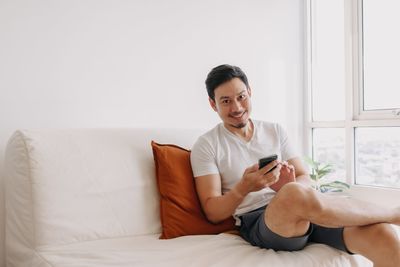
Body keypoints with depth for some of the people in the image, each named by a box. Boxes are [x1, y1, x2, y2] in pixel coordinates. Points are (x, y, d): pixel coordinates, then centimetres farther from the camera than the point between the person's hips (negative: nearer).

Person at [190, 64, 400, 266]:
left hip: (306, 213, 3)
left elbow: (305, 180, 11)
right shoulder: (206, 146, 4)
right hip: (257, 223, -2)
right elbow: (213, 214, -1)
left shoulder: (275, 131, 16)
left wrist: (291, 187, -14)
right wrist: (243, 188, -21)